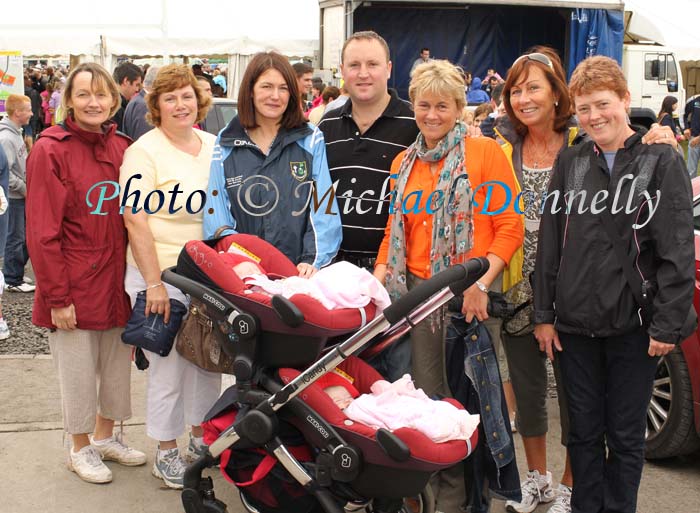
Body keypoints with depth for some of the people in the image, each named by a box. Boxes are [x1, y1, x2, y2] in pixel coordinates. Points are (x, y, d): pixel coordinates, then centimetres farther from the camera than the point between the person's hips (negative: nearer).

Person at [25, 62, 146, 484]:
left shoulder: (122, 147, 5)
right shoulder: (51, 150, -12)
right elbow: (43, 232, -13)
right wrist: (56, 296, -15)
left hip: (117, 280, 5)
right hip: (75, 285, -5)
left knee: (118, 365, 15)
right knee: (78, 371, 7)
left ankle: (106, 436, 36)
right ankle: (81, 449, 27)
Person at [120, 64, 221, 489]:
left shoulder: (214, 147, 8)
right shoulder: (144, 151, -8)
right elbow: (136, 220, -13)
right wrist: (154, 283, -17)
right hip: (163, 275, -5)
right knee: (169, 364, 1)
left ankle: (201, 437, 32)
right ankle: (166, 452, 18)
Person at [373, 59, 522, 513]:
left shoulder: (485, 152, -1)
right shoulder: (404, 164, 15)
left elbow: (510, 227, -5)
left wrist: (481, 282, -17)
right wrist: (379, 278, 3)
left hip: (469, 294, -4)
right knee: (425, 395, 5)